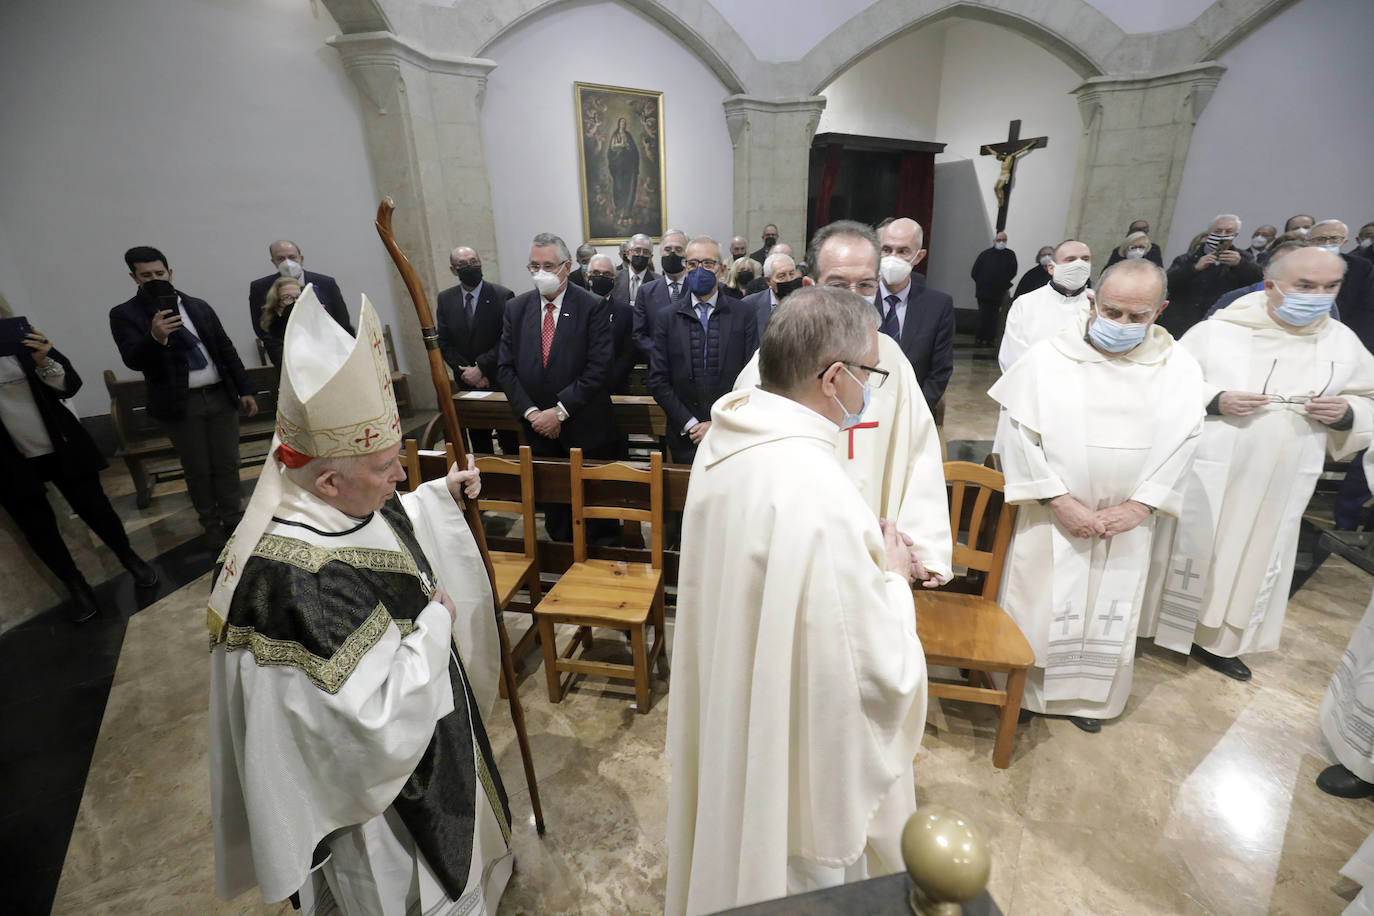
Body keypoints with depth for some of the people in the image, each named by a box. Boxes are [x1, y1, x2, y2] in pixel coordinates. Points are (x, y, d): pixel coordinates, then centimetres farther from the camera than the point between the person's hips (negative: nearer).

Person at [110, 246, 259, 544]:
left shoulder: (199, 306, 9)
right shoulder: (125, 314, -1)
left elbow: (226, 349, 11)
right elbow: (134, 361, -11)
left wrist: (245, 390, 8)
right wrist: (155, 337, -31)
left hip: (221, 396, 2)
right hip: (180, 405, -2)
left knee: (227, 464, 9)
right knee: (198, 470, 7)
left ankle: (232, 517, 25)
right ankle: (210, 523, 24)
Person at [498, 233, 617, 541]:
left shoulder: (593, 307, -7)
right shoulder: (516, 308, 6)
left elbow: (599, 368, -14)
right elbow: (506, 368, 4)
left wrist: (560, 411, -16)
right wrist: (531, 412, -9)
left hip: (586, 432, -3)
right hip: (539, 432, 4)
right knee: (552, 502, 15)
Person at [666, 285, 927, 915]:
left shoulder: (724, 443, -10)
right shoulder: (819, 497, -36)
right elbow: (880, 672, -26)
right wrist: (893, 579, -10)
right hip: (799, 751, -7)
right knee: (799, 864, 24)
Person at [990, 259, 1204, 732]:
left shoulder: (1179, 367, 0)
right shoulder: (1047, 358, -10)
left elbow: (1180, 442, 1)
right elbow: (1022, 437, -11)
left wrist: (1138, 505, -10)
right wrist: (1060, 500, -15)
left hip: (1125, 520, 3)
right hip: (1052, 516, -3)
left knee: (1109, 613, 16)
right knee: (1037, 605, 8)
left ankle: (1088, 696, 38)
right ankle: (1021, 687, 30)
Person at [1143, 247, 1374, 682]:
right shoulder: (1215, 331, -6)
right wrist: (1214, 401, -21)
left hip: (1280, 485, 5)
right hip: (1205, 475, -4)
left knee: (1256, 559, 12)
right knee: (1190, 549, 4)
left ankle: (1217, 641, 29)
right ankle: (1164, 624, 22)